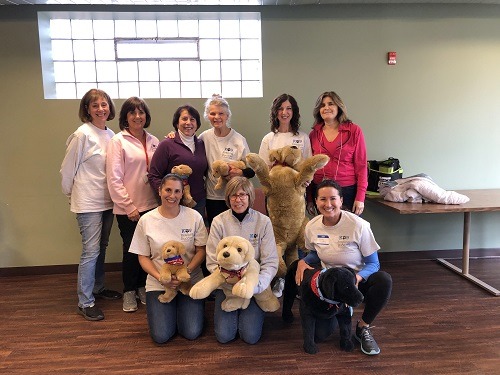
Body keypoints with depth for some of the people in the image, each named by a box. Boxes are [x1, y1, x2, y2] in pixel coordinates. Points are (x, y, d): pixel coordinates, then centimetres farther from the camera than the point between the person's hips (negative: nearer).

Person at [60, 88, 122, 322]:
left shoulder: (111, 134, 6)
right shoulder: (82, 134, -13)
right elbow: (68, 168, -7)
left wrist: (114, 193, 9)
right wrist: (71, 194, 4)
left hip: (107, 200, 6)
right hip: (88, 203, -6)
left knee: (101, 248, 16)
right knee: (91, 251, -3)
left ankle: (98, 288, 33)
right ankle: (85, 302, 9)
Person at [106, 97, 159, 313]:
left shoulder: (153, 141, 8)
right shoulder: (118, 141, -6)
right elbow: (114, 179, -10)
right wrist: (129, 207, -12)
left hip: (152, 205, 4)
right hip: (128, 208, -4)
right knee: (131, 250, 7)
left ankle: (143, 287, 31)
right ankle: (129, 291, 26)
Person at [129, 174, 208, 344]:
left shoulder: (194, 217, -5)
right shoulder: (146, 220, -3)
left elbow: (201, 250, -2)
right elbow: (143, 257, 1)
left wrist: (186, 271, -19)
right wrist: (160, 278, -16)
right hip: (158, 283, 1)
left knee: (191, 333, -12)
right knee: (161, 336, -11)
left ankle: (184, 307, 21)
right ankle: (169, 310, 22)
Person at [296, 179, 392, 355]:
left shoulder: (358, 225, -21)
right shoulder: (311, 227, -9)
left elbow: (373, 263, -14)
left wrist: (358, 277, -36)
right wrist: (303, 261, -11)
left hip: (358, 280, -2)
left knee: (384, 280, -36)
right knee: (320, 333, -13)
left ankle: (363, 327, -9)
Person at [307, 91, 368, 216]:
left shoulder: (354, 131, -2)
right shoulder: (314, 134, 5)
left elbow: (361, 166, -3)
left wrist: (360, 197, -9)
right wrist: (309, 199, 7)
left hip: (347, 190, -2)